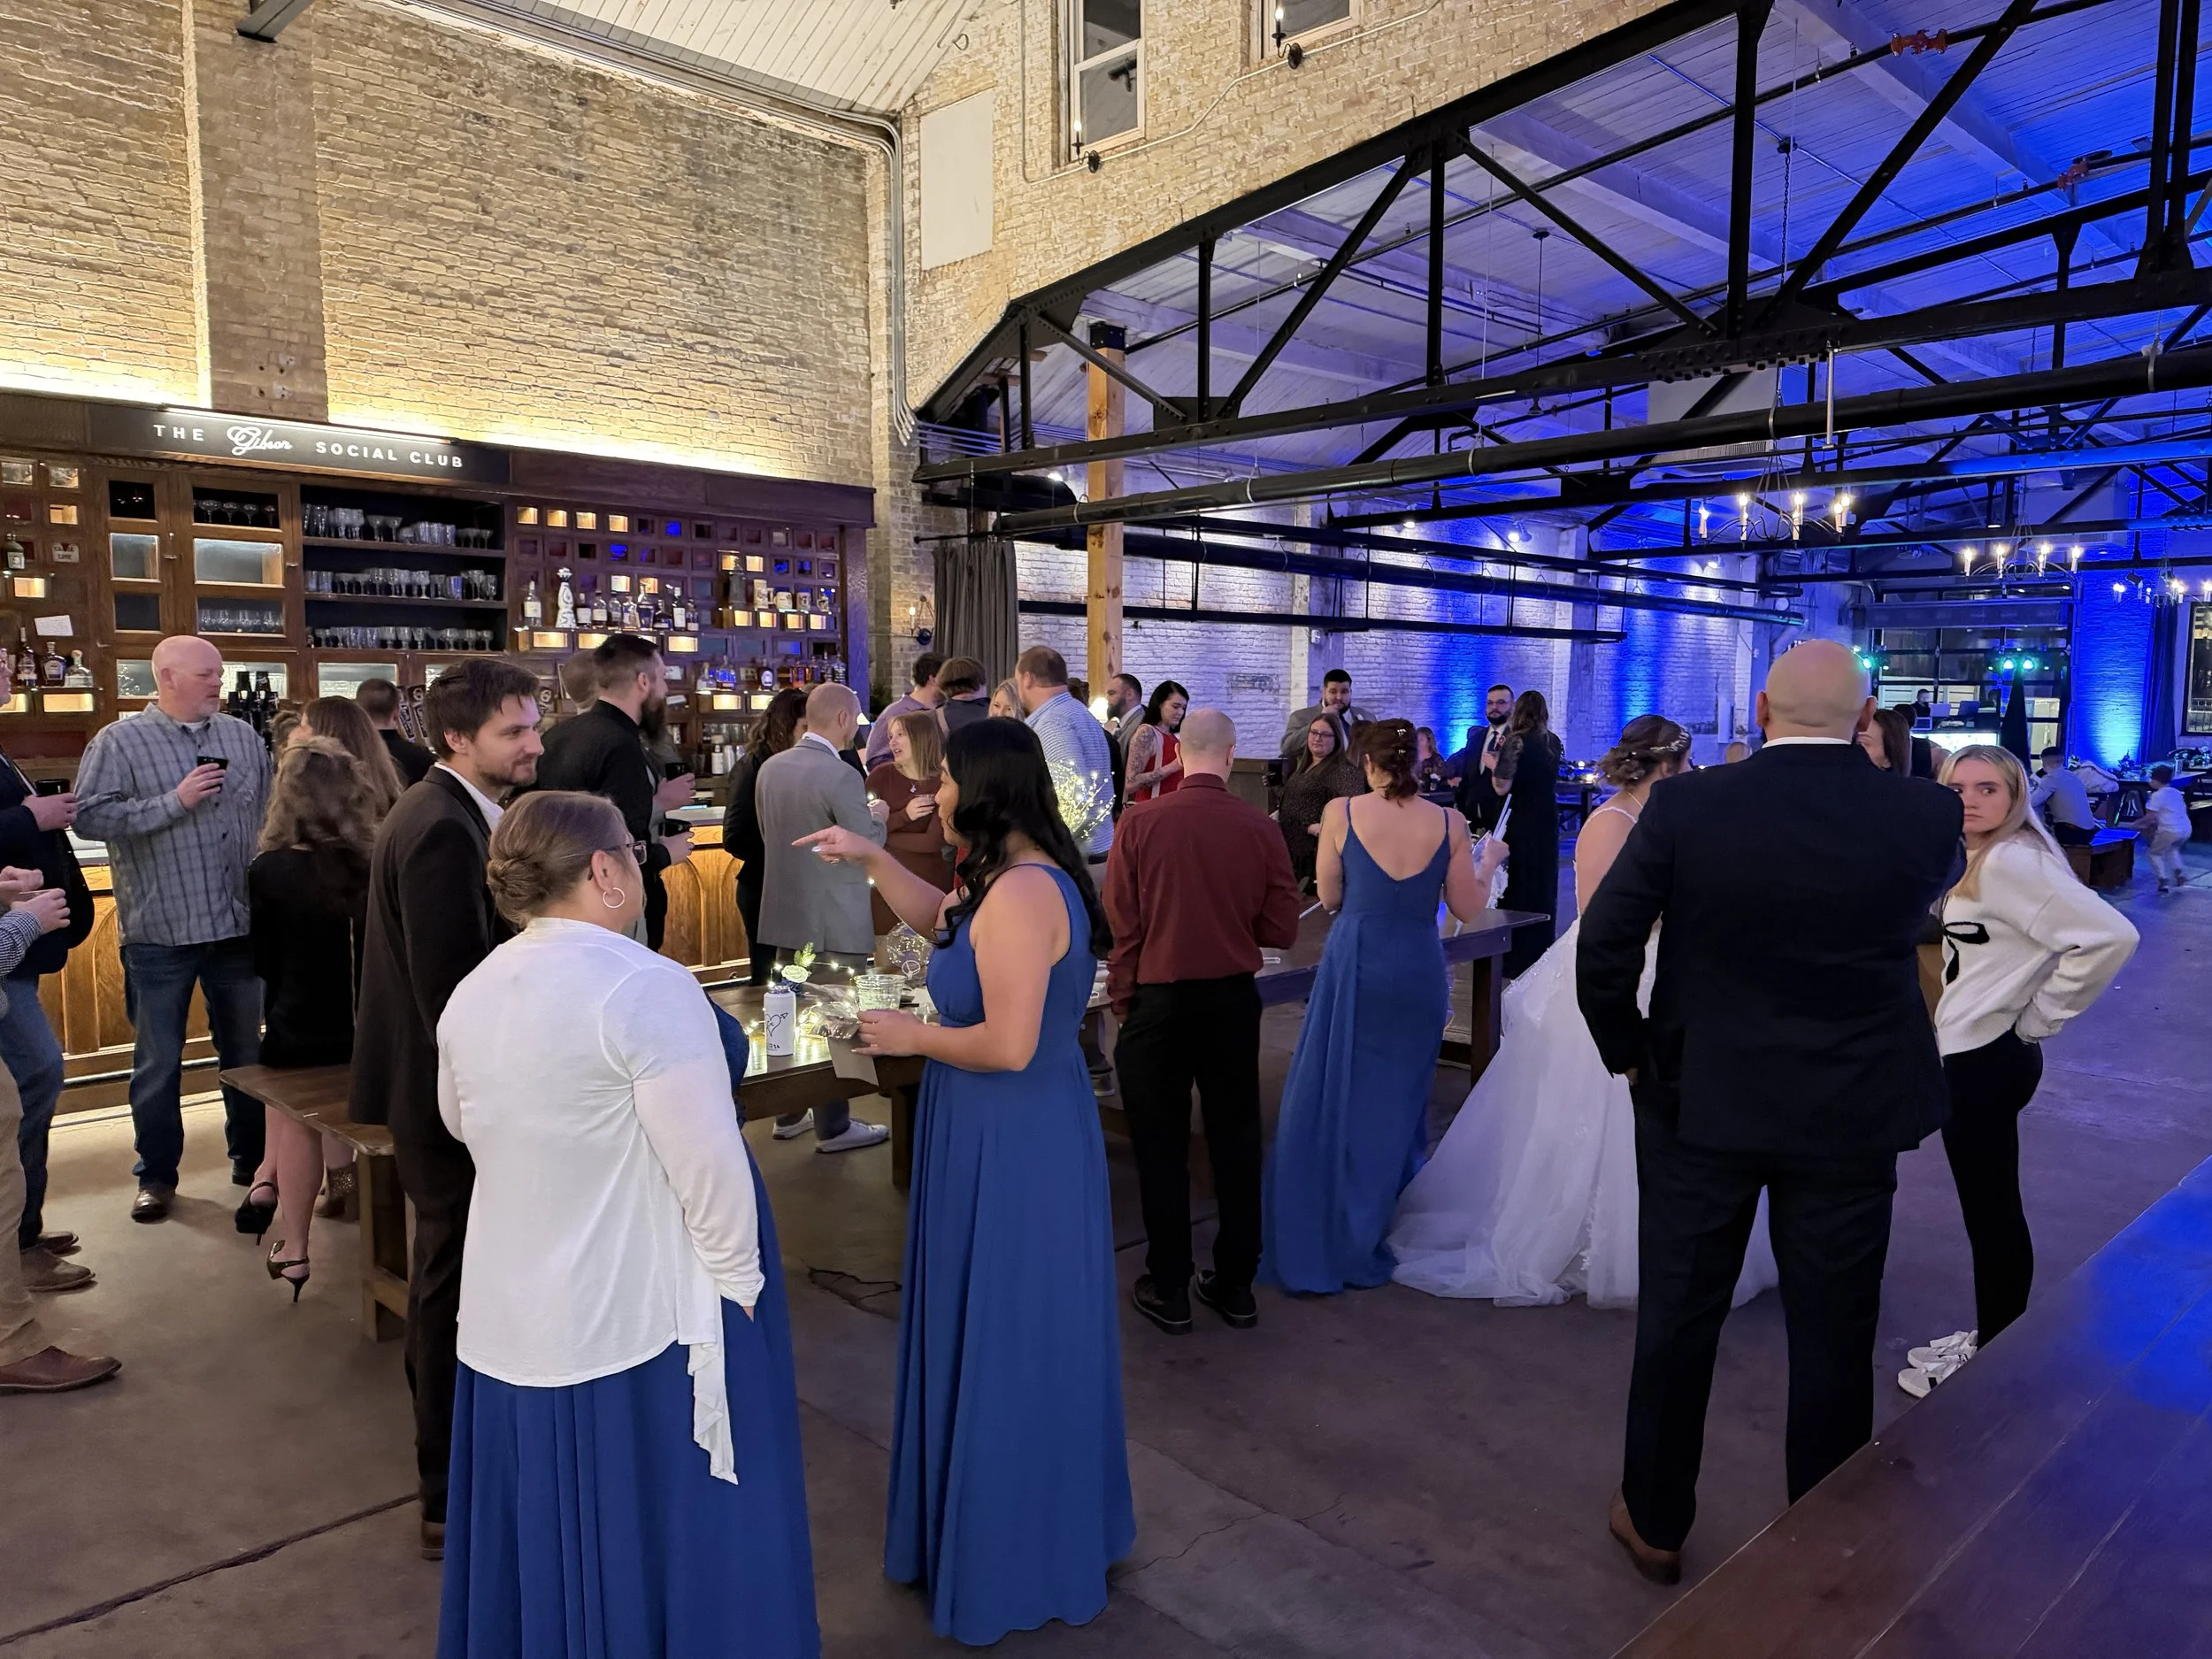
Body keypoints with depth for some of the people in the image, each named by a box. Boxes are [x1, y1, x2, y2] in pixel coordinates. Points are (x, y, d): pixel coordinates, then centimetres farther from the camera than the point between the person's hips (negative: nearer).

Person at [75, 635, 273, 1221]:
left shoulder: (243, 736, 7)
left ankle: (251, 1157, 29)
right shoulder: (120, 741, -5)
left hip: (238, 925, 4)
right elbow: (90, 818, -14)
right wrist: (175, 801, -20)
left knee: (246, 1049, 14)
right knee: (158, 1061, 8)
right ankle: (156, 1175, 21)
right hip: (159, 932, -3)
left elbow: (268, 817, 9)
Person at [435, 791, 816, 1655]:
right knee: (661, 1534, 10)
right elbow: (708, 1161, -22)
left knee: (546, 1534, 22)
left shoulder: (472, 992, 3)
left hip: (513, 1316, 7)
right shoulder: (646, 985, -21)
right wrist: (740, 1279, -10)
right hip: (641, 1318, -7)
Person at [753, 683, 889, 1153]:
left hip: (785, 910, 7)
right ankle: (834, 1126, 11)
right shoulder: (841, 776, -19)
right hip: (834, 918, -7)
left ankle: (789, 1113, 29)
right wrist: (878, 816, 3)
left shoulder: (770, 767, 4)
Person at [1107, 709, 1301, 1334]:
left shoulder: (1140, 822, -12)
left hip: (1159, 1000, -2)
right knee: (1235, 1141, 15)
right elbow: (1282, 931, -3)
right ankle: (1235, 1284, 25)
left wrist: (1121, 1001, 3)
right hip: (1234, 1000, 2)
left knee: (1161, 1146, 10)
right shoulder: (1260, 829, -7)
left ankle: (1169, 1290, 19)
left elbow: (1122, 925, -9)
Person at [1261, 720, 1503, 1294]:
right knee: (1398, 1103, 16)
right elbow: (1467, 908, 3)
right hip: (1419, 973, 2)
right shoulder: (1448, 824, -3)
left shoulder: (1341, 814, -7)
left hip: (1354, 967, -2)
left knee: (1330, 1102, 9)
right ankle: (1375, 1236, 28)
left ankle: (1316, 1244, 16)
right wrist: (1489, 862, 20)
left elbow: (1330, 898, 1)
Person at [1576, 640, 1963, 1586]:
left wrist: (1626, 1051, 5)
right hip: (1852, 1115, 1)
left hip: (1698, 1102, -1)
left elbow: (1603, 946, -11)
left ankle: (1656, 1523, 30)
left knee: (1677, 1320, 14)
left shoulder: (1685, 807, -13)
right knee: (1834, 1337, 14)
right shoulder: (1925, 814, -9)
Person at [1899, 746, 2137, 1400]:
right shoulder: (1985, 859, 11)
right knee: (1991, 1208, 18)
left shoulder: (2010, 861, -20)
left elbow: (2110, 935, -28)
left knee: (1990, 1211, 2)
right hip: (1975, 1053, 10)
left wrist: (2039, 1018, -19)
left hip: (1984, 1058, -10)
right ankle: (1993, 1338, 31)